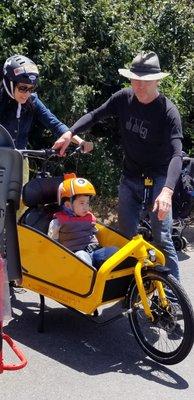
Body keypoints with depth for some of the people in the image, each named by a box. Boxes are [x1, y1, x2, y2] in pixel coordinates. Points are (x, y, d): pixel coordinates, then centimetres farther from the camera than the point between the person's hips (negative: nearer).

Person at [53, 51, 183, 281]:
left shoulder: (168, 111, -20)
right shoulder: (124, 98, -5)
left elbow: (176, 153, -30)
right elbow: (95, 115, 7)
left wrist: (167, 190, -45)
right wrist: (69, 133, -8)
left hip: (158, 178, -5)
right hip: (130, 176, 5)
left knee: (162, 237, -10)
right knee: (126, 234, 7)